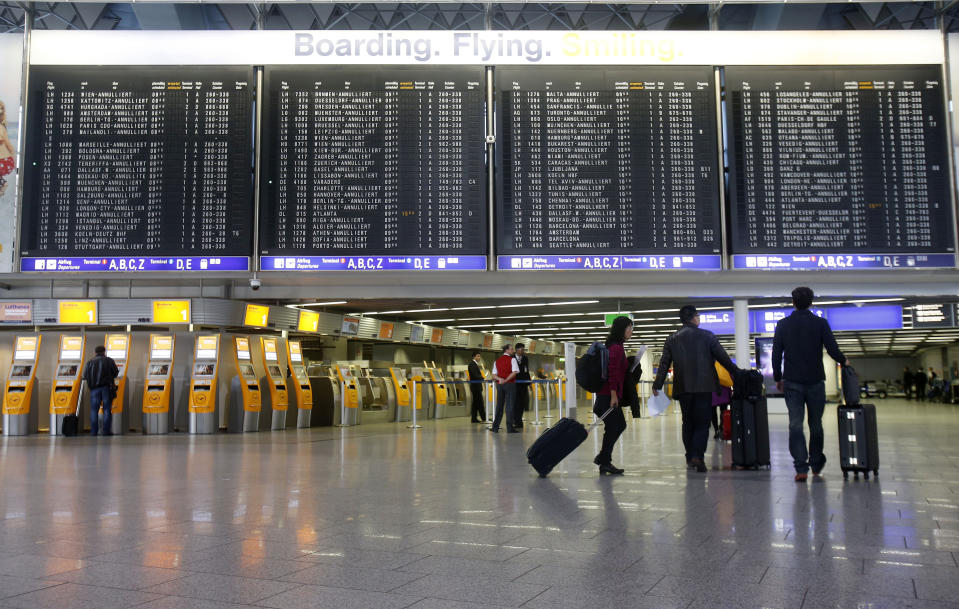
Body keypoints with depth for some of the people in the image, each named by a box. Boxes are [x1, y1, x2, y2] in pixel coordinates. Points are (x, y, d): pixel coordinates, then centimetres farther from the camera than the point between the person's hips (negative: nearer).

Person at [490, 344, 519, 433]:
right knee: (509, 406, -4)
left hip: (499, 384, 5)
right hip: (510, 384, -5)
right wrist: (506, 380, -13)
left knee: (499, 406, 11)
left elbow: (494, 375, 4)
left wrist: (500, 379, -10)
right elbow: (514, 372, -15)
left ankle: (495, 427, 13)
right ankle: (509, 428, -5)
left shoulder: (497, 360, 13)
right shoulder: (512, 359, -3)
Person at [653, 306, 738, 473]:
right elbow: (723, 357, 0)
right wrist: (737, 374, 10)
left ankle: (690, 459, 14)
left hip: (683, 388, 3)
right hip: (704, 387, -2)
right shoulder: (707, 336, 0)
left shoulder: (672, 340, 6)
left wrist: (657, 385, 10)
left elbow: (664, 364, 5)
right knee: (702, 423, 1)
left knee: (688, 423, 13)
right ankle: (698, 455, -16)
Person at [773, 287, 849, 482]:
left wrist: (778, 378, 12)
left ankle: (801, 468, -10)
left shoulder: (783, 324, 1)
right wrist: (844, 362, 15)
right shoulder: (821, 323, -2)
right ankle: (816, 464, 26)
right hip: (815, 382, 0)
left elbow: (776, 354, 2)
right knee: (815, 424, 14)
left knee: (795, 424, -2)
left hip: (792, 383, 0)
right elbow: (832, 349, -7)